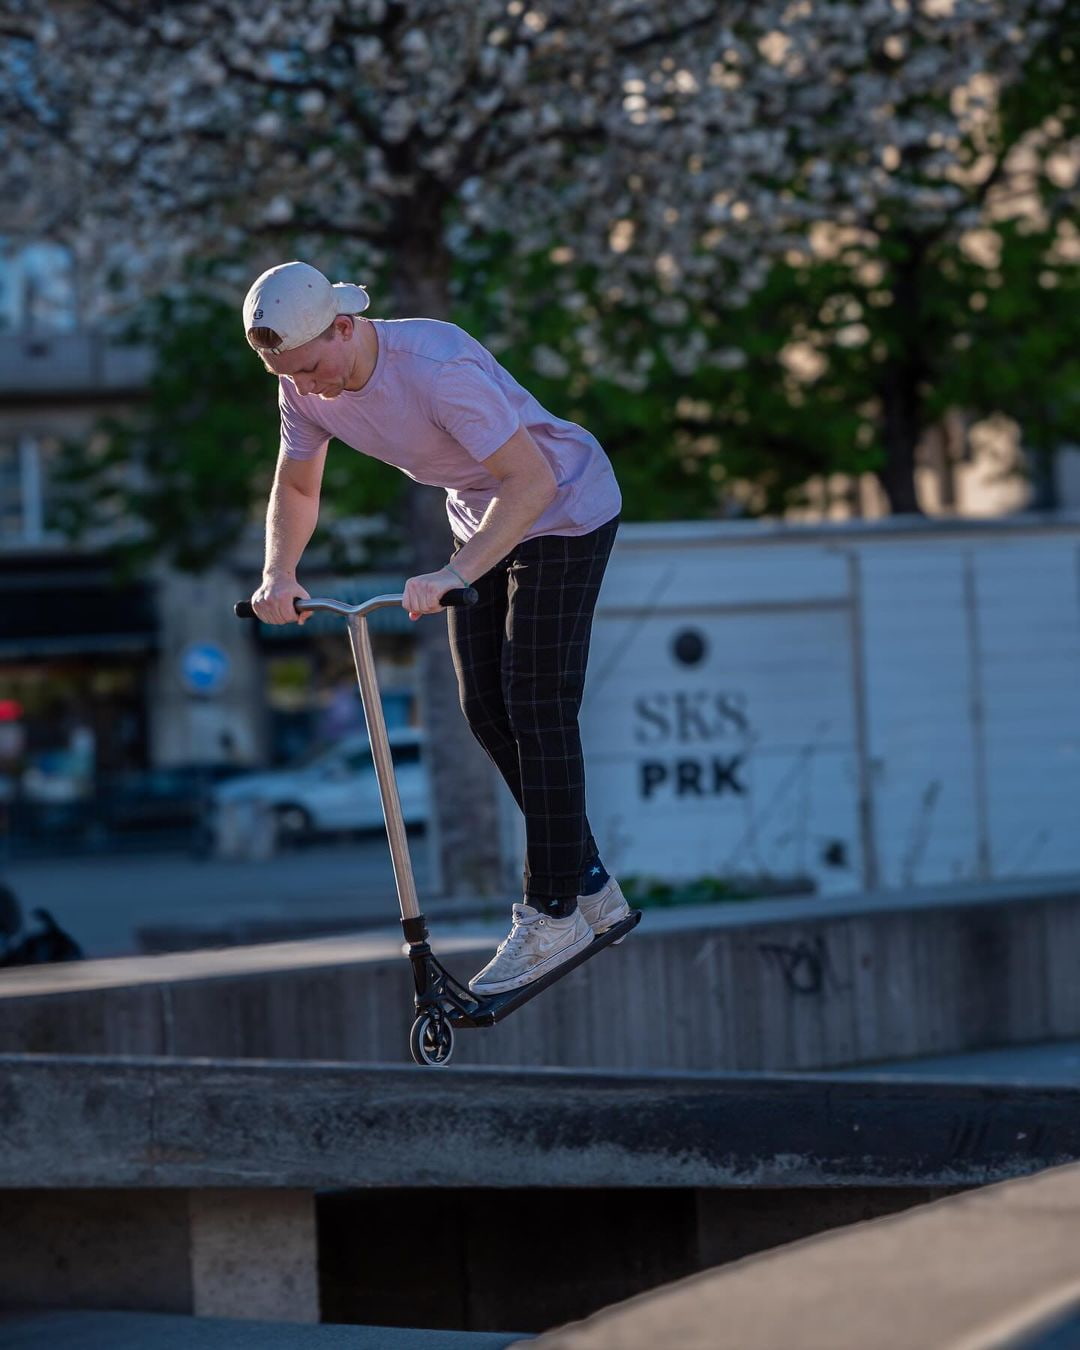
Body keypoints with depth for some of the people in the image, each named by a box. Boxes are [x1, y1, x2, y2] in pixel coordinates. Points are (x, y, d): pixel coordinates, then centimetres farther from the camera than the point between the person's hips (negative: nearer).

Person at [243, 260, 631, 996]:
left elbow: (531, 479, -38)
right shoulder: (305, 386, -13)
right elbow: (296, 487, 4)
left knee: (536, 705, -11)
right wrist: (279, 575, -15)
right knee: (485, 707, 6)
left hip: (566, 513, -8)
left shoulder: (436, 365, -36)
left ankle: (555, 913, -3)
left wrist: (453, 575, -46)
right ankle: (592, 886, 17)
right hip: (483, 520, 8)